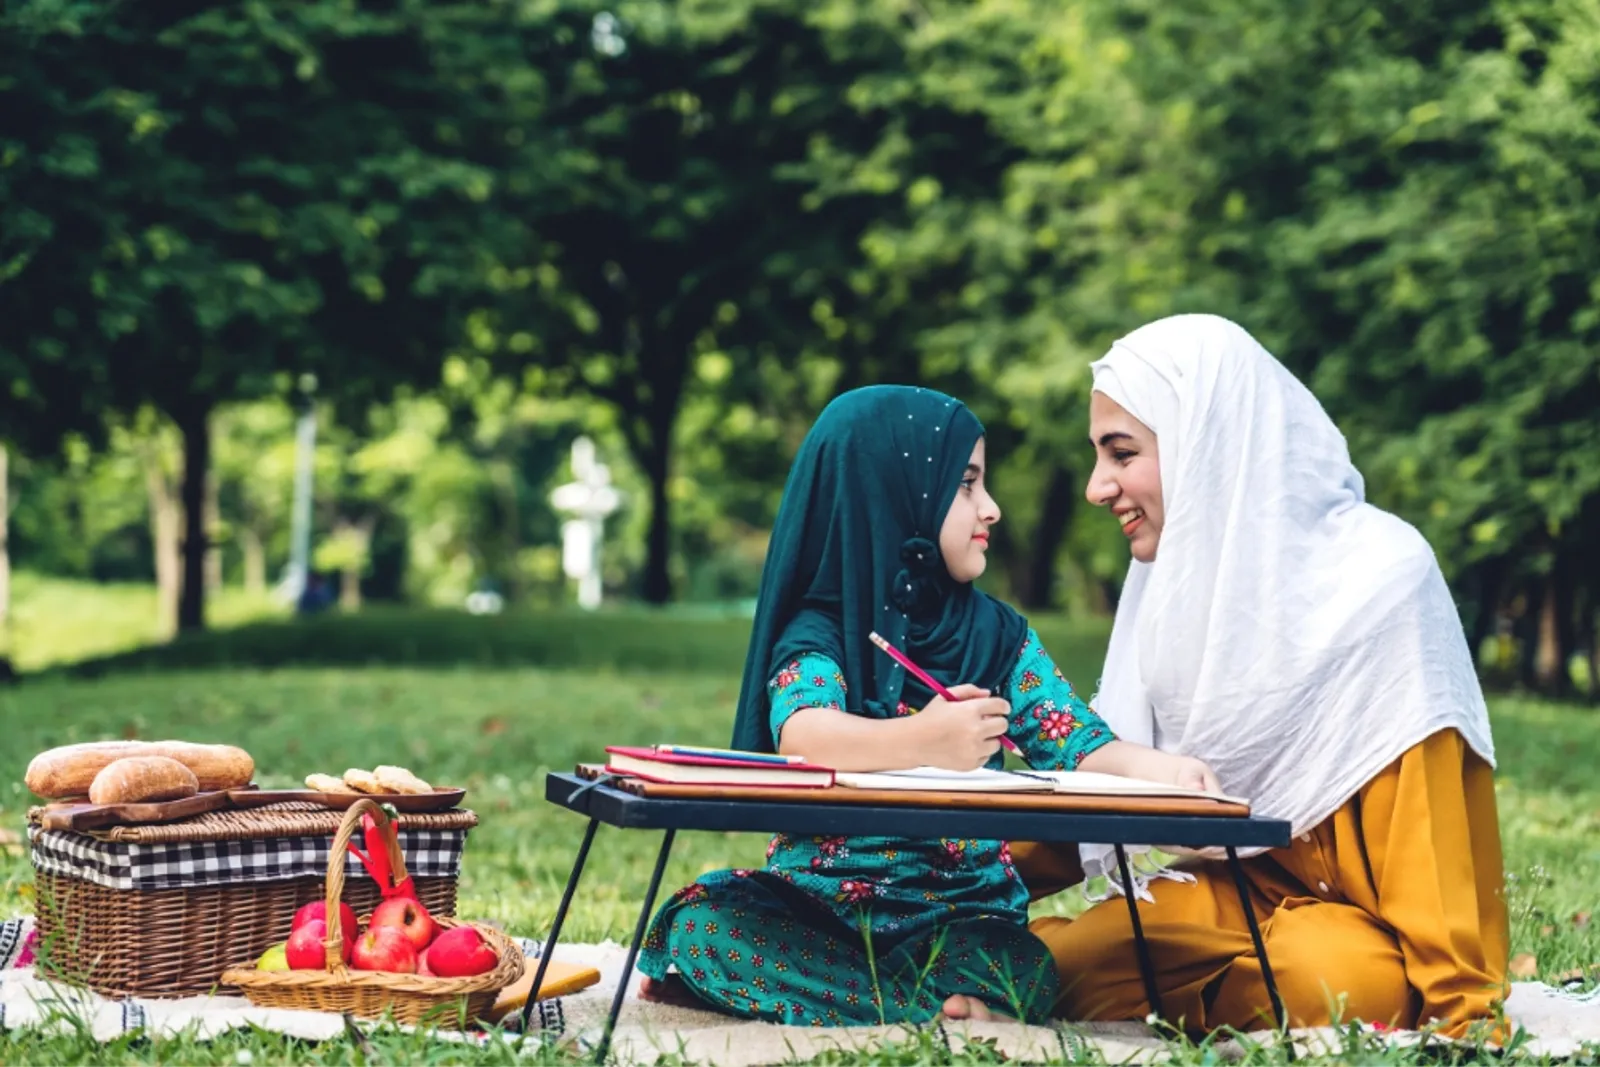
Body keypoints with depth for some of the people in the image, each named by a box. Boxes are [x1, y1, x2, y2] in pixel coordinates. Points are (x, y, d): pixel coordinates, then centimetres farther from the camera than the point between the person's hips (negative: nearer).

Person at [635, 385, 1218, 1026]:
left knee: (1025, 973, -29)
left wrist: (1154, 767, -26)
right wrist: (920, 741, -47)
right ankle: (927, 1010, -25)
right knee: (700, 921, -28)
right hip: (816, 897, -2)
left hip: (956, 913, 2)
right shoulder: (819, 635, -6)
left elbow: (1081, 746, -3)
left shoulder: (1001, 637, 8)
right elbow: (800, 734, -28)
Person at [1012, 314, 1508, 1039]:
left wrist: (1464, 1017, -20)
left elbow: (1428, 813, -18)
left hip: (1364, 919, -5)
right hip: (1240, 890, 6)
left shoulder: (1379, 578, -18)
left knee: (1312, 974, -38)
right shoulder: (1177, 578, 3)